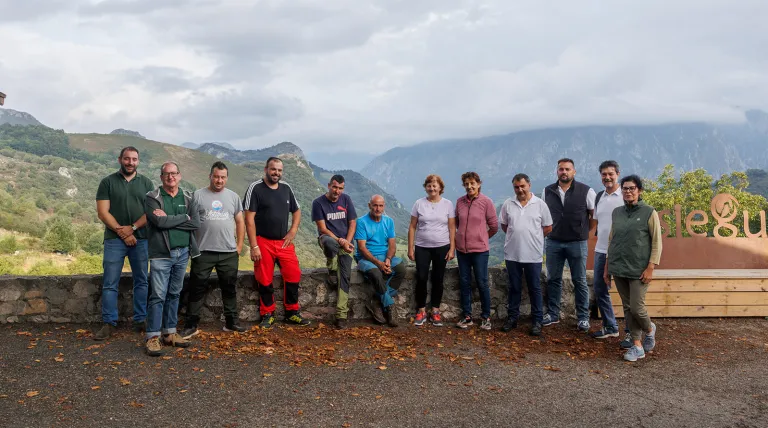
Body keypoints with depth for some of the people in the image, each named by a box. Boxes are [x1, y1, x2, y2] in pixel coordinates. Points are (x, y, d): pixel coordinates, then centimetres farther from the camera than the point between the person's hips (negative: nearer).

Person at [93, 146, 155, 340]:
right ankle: (109, 323, 6)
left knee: (141, 281, 7)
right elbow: (103, 212, -3)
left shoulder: (146, 183, 7)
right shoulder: (108, 182, 3)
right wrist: (121, 232, -11)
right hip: (114, 239, -1)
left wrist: (132, 228, -12)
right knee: (110, 283, -1)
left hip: (141, 239, 2)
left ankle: (140, 320, 16)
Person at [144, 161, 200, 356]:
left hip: (182, 253, 5)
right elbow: (160, 222, -18)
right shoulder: (152, 198, -2)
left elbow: (196, 223, -5)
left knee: (174, 294, 12)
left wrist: (168, 219, -12)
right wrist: (184, 218, -8)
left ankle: (170, 333, 21)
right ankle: (153, 337, 1)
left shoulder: (187, 198, 10)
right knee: (158, 296, -5)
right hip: (161, 254, -4)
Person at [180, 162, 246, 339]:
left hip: (229, 253, 3)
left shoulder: (233, 197, 9)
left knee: (230, 289, 11)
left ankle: (231, 323, 22)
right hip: (203, 252, -3)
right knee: (197, 289, 3)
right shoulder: (198, 195, 0)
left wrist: (239, 245, 6)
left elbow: (240, 222, 13)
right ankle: (191, 326, 10)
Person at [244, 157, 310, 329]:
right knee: (265, 280, 2)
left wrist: (293, 231, 3)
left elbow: (296, 211, 20)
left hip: (284, 242, 4)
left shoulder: (286, 188, 9)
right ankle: (267, 315, 17)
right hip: (263, 242, -4)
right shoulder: (255, 188, -7)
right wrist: (254, 246, -15)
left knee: (294, 276, 0)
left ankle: (292, 313, 15)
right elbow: (249, 219, -11)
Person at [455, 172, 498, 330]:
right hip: (462, 249, 4)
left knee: (482, 283, 3)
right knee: (464, 283, 10)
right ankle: (467, 316, 21)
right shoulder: (460, 201, 3)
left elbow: (494, 226, -1)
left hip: (480, 250, -4)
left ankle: (486, 317, 16)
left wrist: (481, 238, 10)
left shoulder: (486, 202, -8)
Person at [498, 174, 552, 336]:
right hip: (512, 254, 2)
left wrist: (532, 237, 3)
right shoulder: (508, 204, 3)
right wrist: (516, 236, 6)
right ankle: (512, 318, 21)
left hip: (533, 255, -2)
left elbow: (548, 227, 3)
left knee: (534, 289, 5)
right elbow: (504, 225, 13)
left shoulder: (540, 204, -3)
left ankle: (537, 321, 13)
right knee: (514, 288, 11)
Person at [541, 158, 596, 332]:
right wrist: (549, 230, 10)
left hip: (577, 243, -3)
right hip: (553, 242, 3)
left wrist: (587, 231, 0)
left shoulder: (586, 191, -7)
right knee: (553, 279, 11)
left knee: (580, 281, 5)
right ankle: (552, 314, 22)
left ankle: (583, 317, 14)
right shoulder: (548, 191, 3)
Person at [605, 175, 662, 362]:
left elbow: (657, 242, -6)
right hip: (618, 269, 5)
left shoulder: (649, 213, -4)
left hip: (639, 270, -4)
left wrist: (650, 268, -12)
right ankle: (637, 346, 15)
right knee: (627, 308, 6)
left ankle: (649, 329, 25)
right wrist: (607, 267, 12)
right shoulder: (617, 213, 9)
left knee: (636, 307, -6)